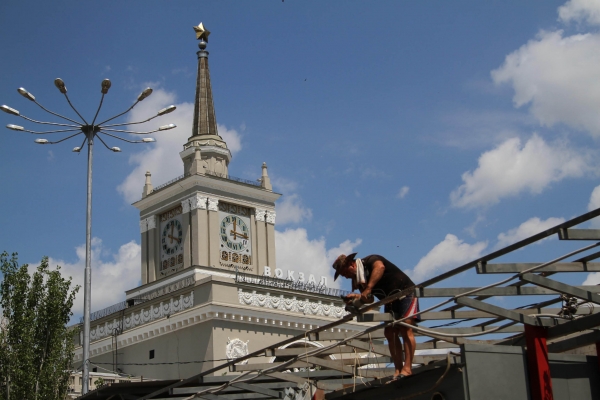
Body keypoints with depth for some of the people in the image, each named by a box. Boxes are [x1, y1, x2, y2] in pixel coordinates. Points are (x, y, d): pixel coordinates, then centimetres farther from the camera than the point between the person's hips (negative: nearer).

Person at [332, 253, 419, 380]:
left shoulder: (370, 261, -19)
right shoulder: (359, 278, 3)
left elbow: (380, 266, -44)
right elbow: (370, 299, 0)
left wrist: (368, 288, -49)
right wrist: (357, 297, -20)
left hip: (406, 292, -9)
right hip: (391, 300, 9)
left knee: (405, 327, -20)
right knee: (389, 332, -3)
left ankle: (407, 369, -27)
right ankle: (398, 370, -5)